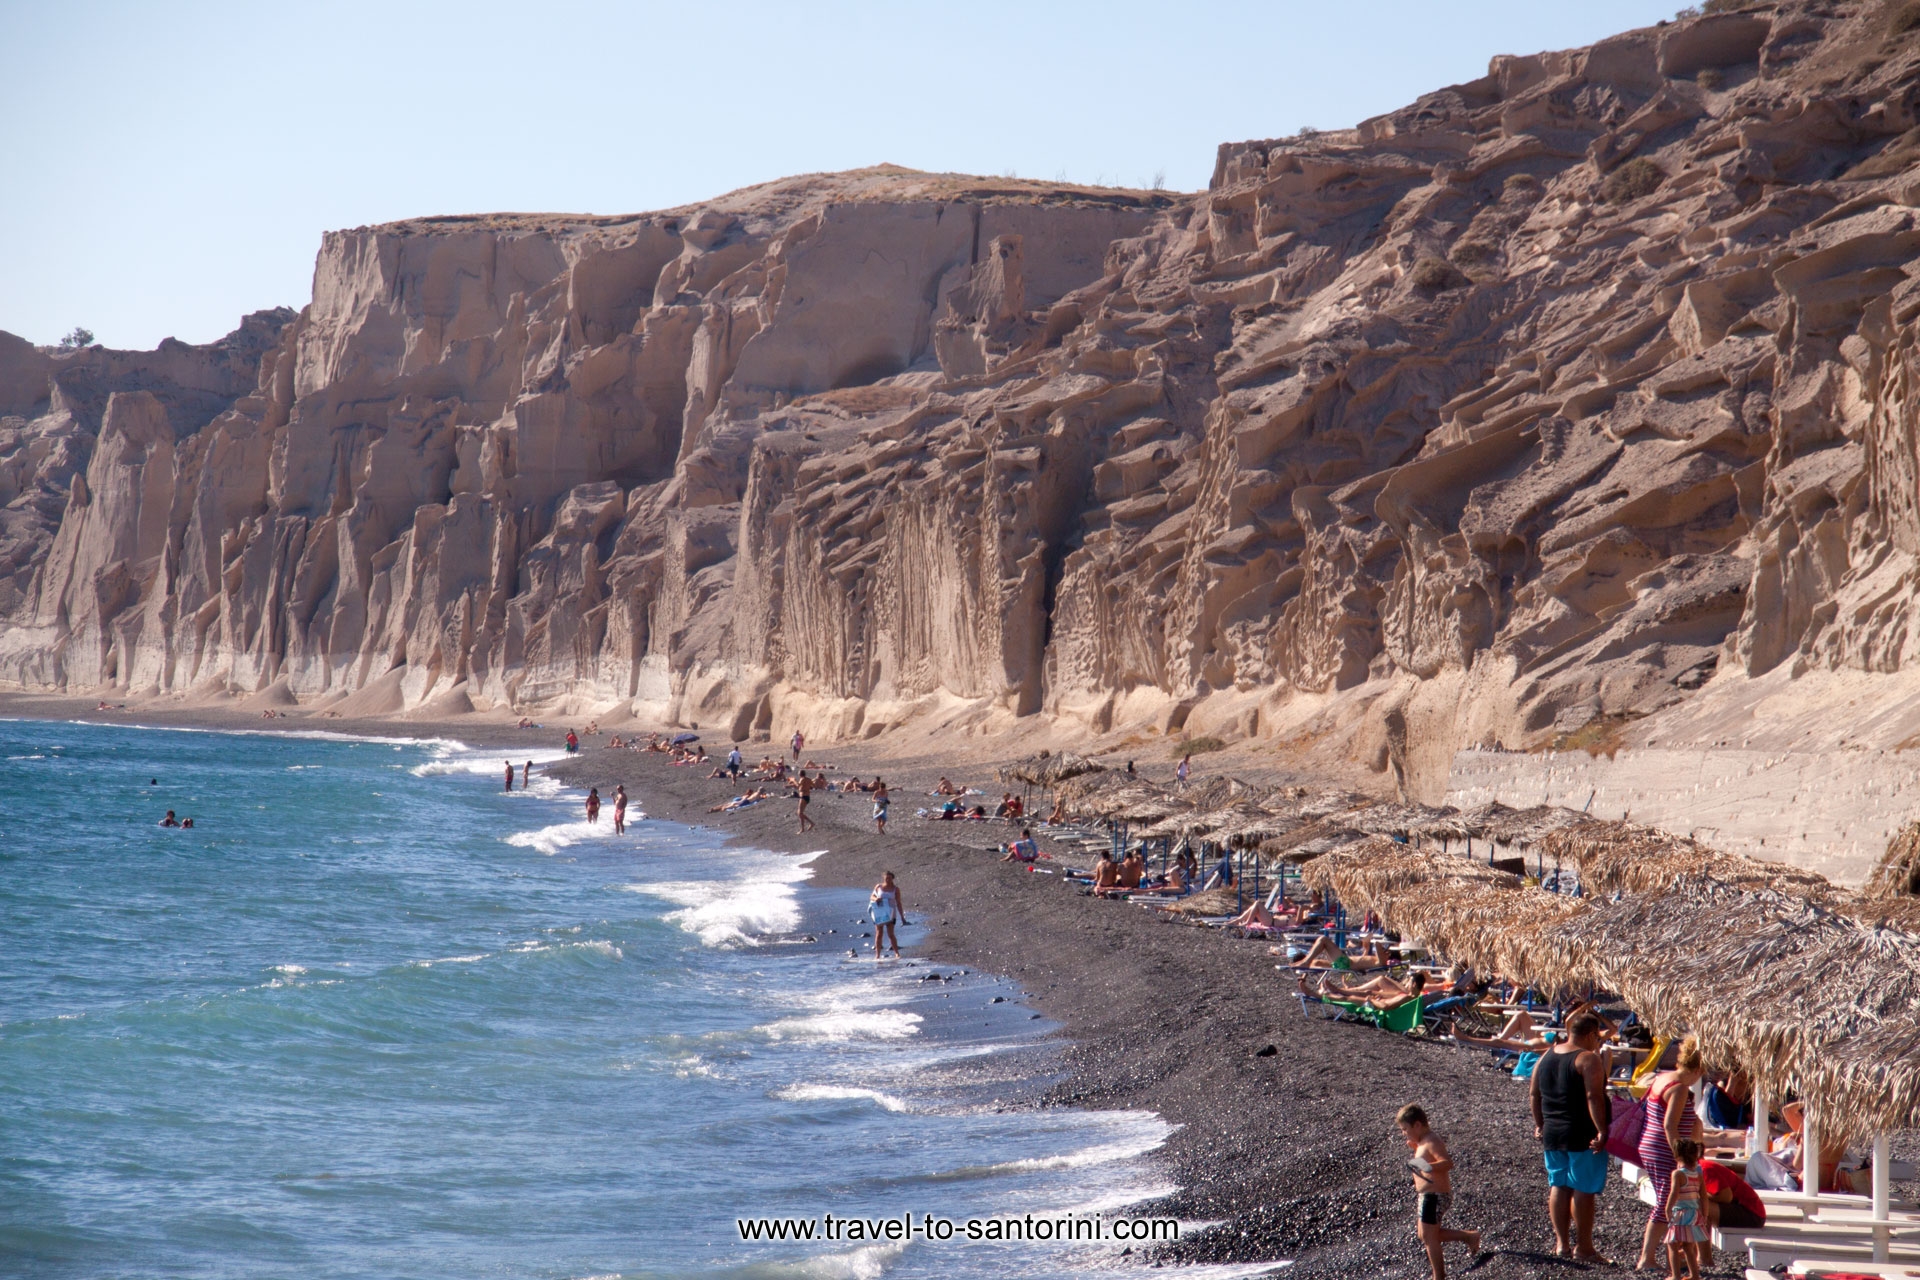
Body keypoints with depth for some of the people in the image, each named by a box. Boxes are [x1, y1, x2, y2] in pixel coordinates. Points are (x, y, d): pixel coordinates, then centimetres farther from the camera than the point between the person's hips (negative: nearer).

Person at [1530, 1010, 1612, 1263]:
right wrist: (1601, 1130, -21)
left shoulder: (1546, 1056, 10)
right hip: (1583, 1136, -7)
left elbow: (1533, 1094, 13)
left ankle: (1561, 1243, 17)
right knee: (1583, 1190, -1)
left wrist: (1540, 1124, 21)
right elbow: (1593, 1097, -22)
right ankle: (1583, 1247, 3)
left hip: (1552, 1134, 7)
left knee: (1558, 1187, 13)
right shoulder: (1588, 1059, -13)